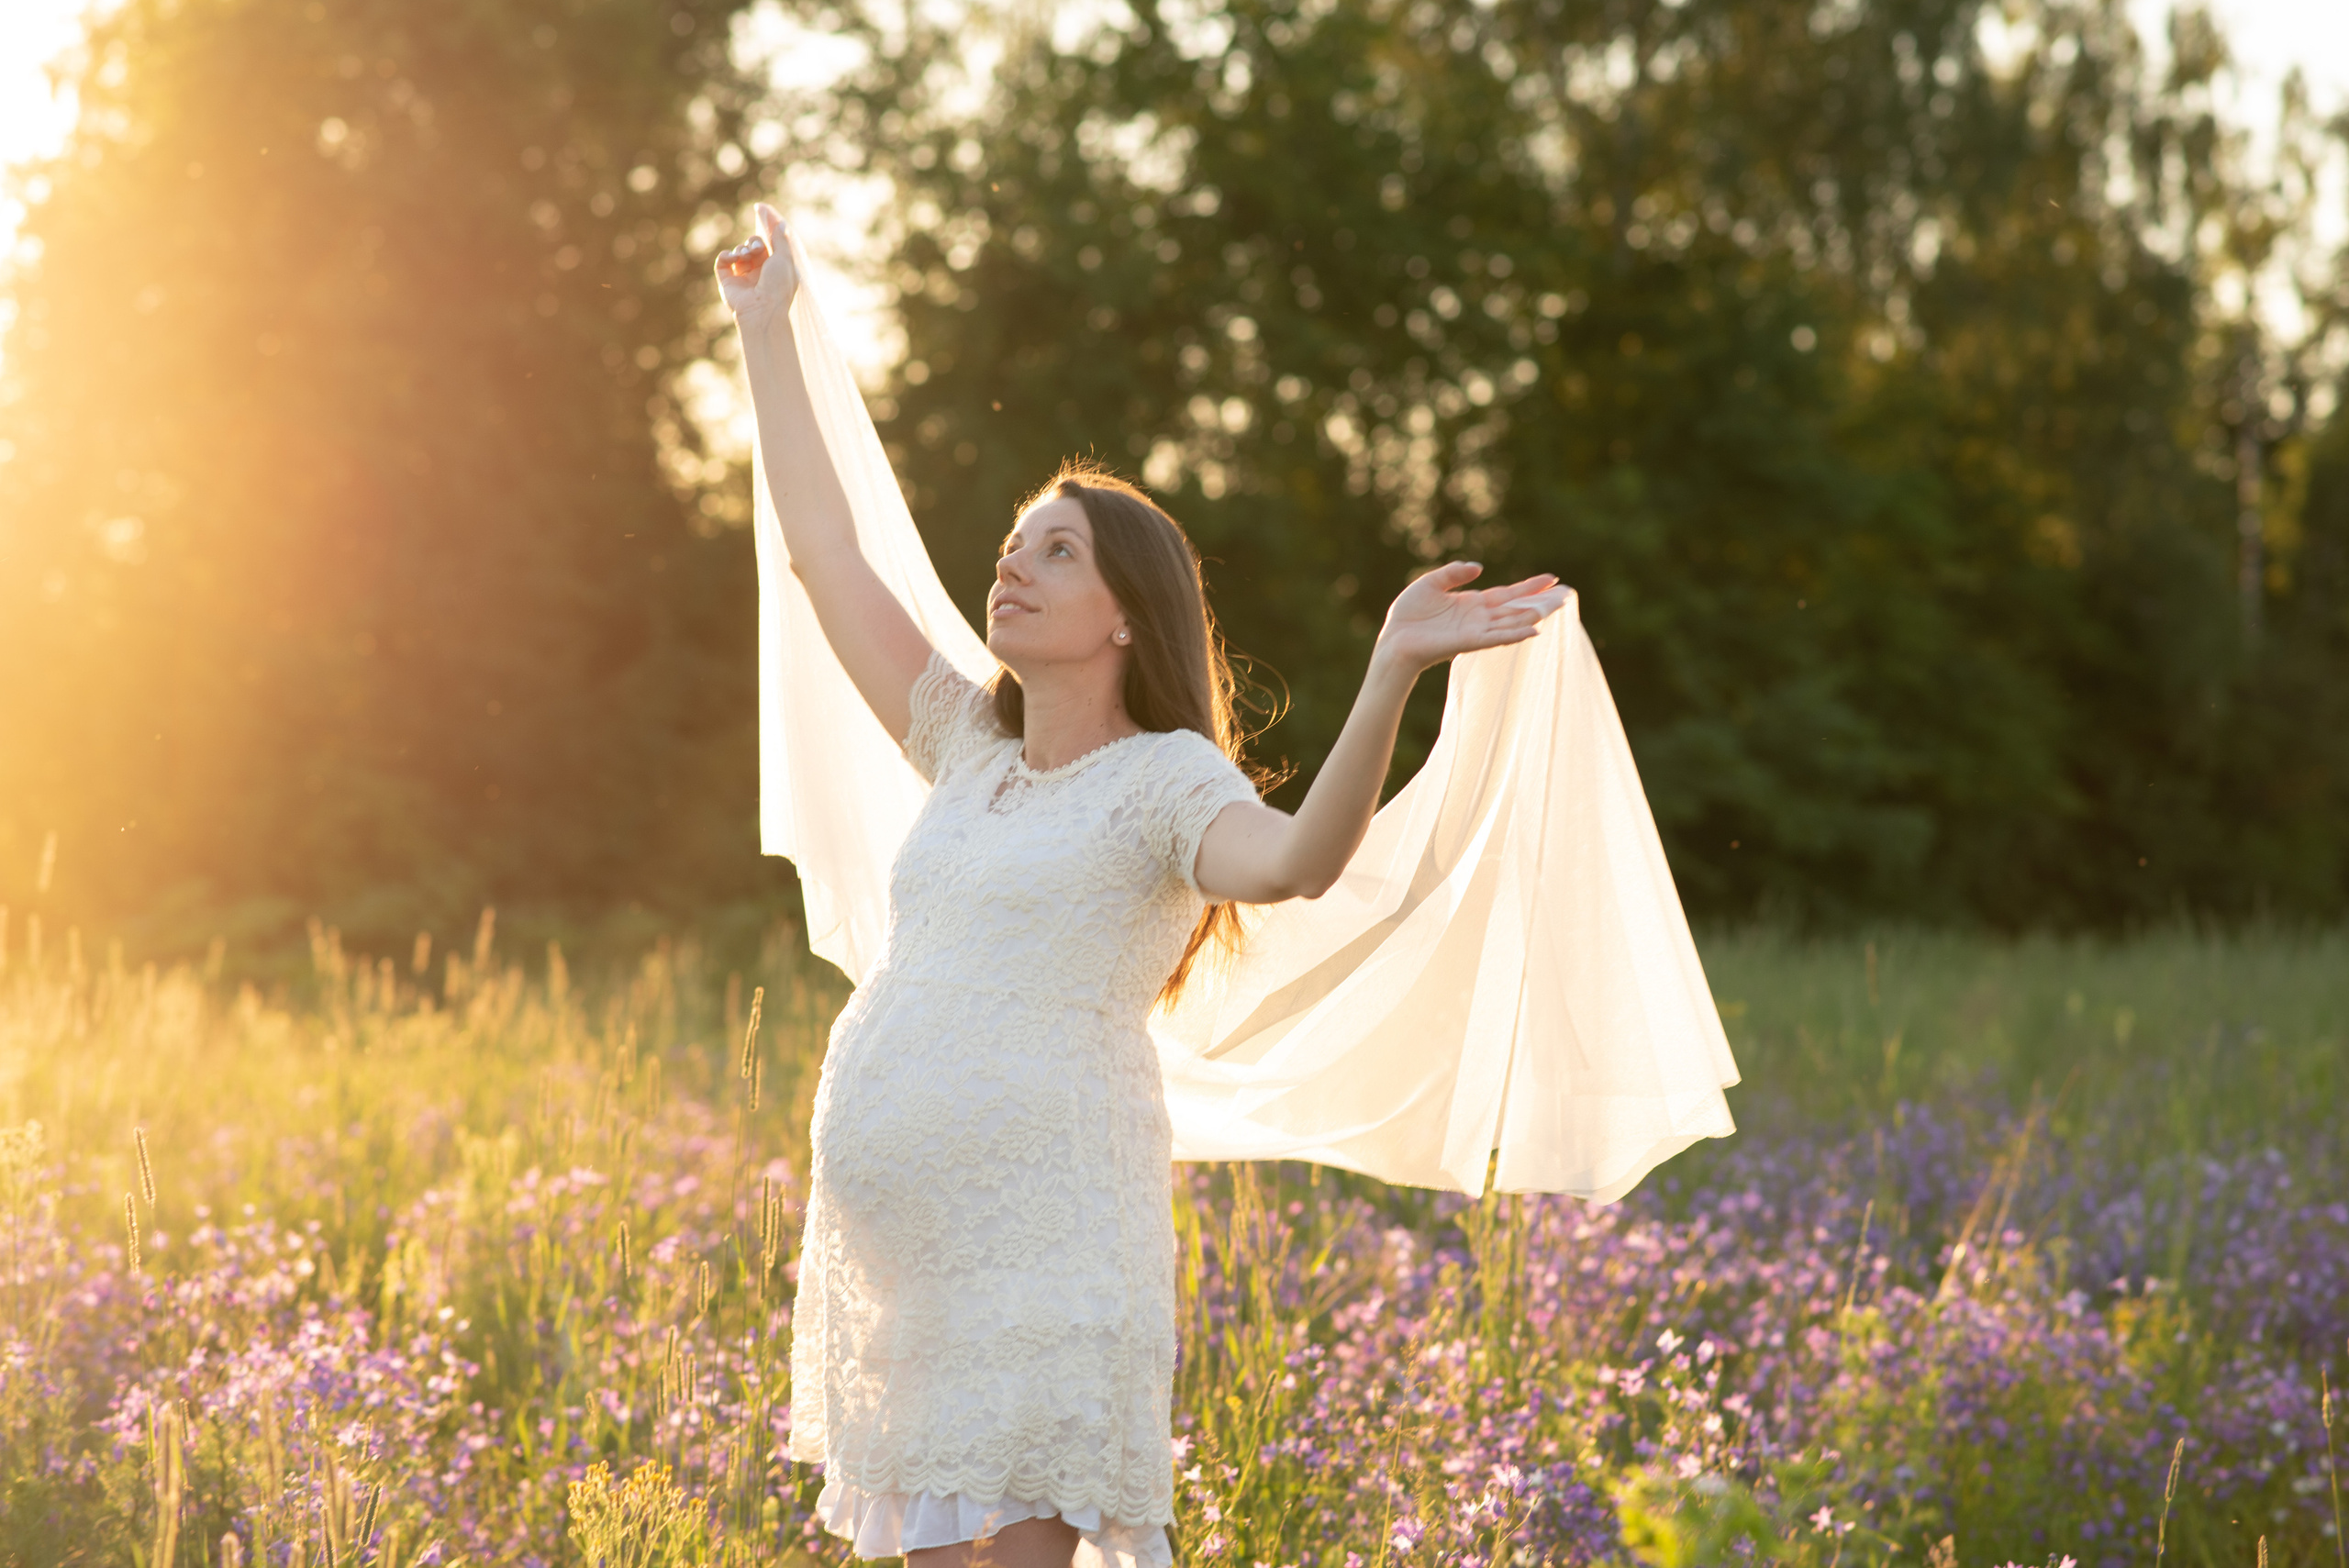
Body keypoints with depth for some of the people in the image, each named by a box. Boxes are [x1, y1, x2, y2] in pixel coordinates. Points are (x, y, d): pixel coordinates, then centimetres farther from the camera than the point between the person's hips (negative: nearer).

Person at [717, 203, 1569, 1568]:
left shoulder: (1164, 778, -3)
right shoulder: (970, 748, 17)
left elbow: (1294, 861, -25)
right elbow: (825, 550, 23)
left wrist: (1395, 671, -39)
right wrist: (767, 329, 27)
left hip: (1038, 1236, -7)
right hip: (890, 1242, 7)